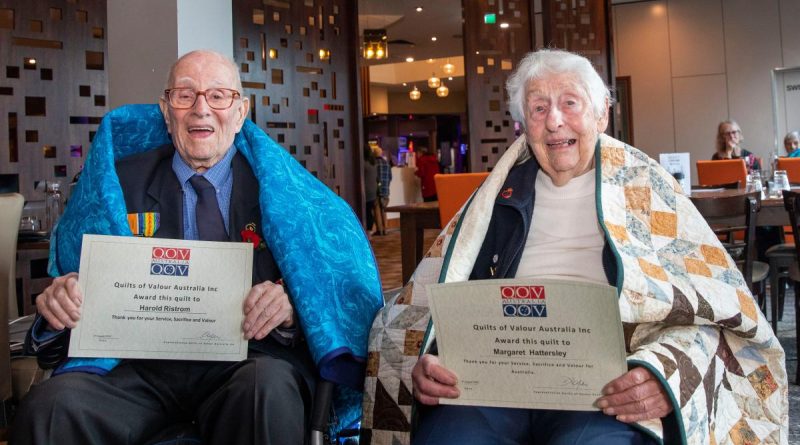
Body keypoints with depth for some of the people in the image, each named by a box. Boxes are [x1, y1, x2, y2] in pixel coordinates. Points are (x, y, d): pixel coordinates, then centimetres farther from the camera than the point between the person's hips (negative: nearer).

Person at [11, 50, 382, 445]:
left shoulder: (277, 185, 8)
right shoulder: (121, 180, 12)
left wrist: (288, 306, -19)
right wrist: (60, 301, -9)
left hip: (249, 360, -1)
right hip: (143, 365, 2)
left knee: (269, 390, -36)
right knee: (50, 406, -27)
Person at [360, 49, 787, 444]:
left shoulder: (644, 185, 12)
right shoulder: (500, 192, 18)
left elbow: (708, 306, 4)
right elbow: (428, 293, 13)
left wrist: (665, 373, -17)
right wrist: (423, 362, -9)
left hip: (606, 385, -1)